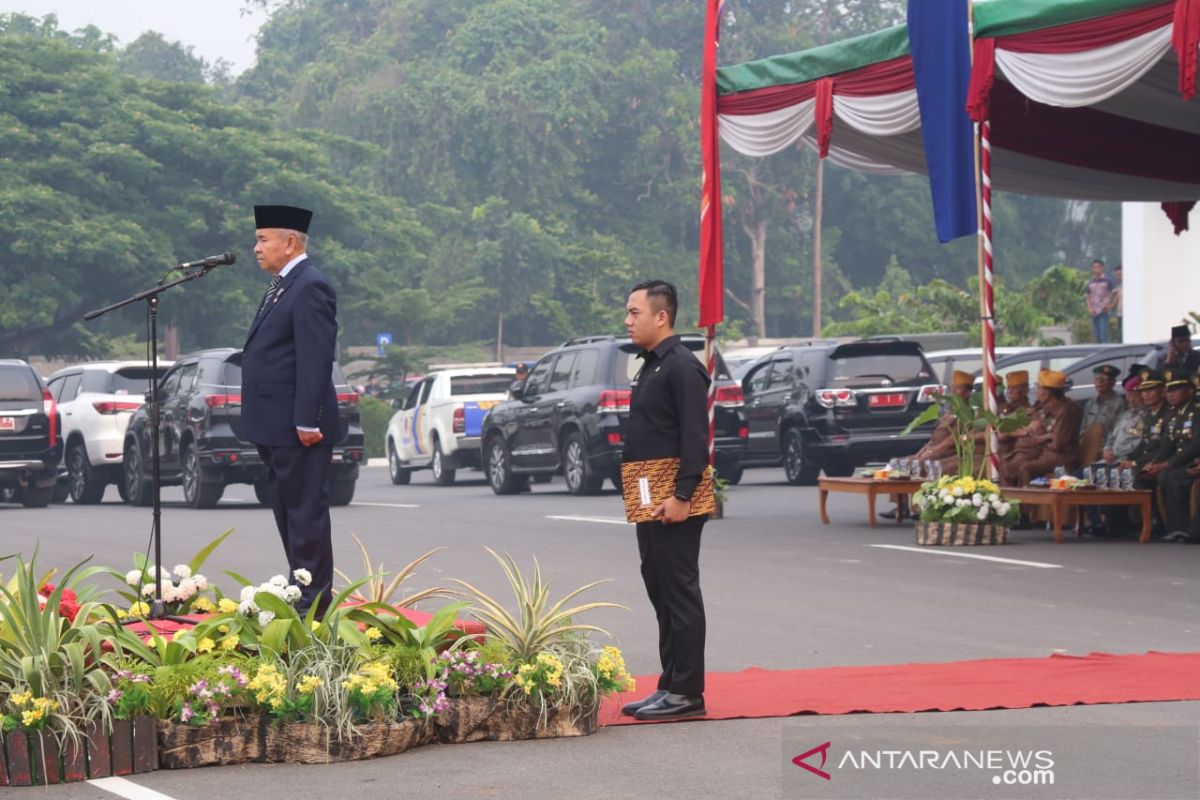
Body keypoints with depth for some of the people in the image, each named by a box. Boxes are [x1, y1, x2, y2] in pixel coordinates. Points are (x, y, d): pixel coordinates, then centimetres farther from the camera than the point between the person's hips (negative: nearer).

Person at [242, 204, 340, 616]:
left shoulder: (310, 287, -15)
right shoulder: (282, 286, 17)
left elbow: (315, 359, -20)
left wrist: (307, 422, -23)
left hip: (297, 427, -11)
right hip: (275, 427, 11)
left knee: (306, 511, -6)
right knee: (287, 509, 15)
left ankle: (313, 599, -2)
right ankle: (299, 588, 22)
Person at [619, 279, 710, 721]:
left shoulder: (682, 367, -13)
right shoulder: (650, 366, 18)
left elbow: (695, 437, -20)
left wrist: (682, 495, -25)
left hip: (672, 501, -10)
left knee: (679, 592, -7)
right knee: (661, 592, 13)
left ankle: (686, 692, -4)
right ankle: (671, 686, 19)